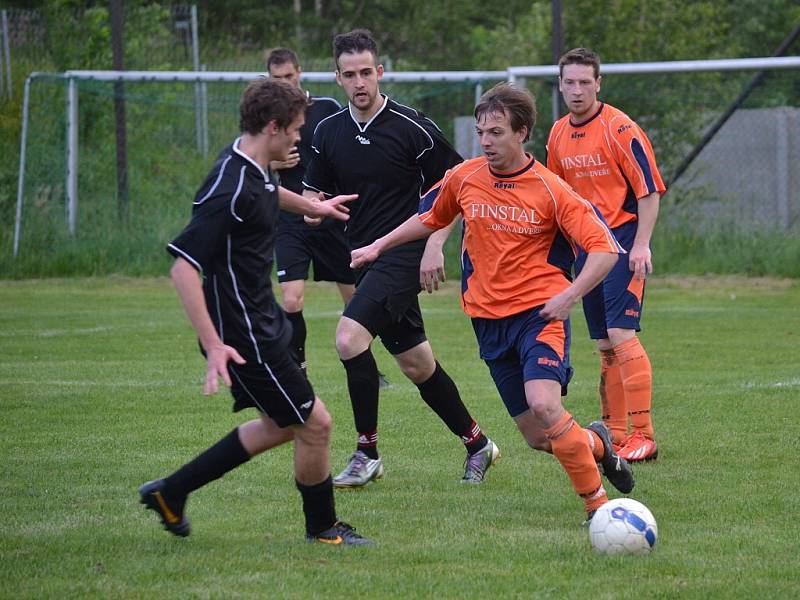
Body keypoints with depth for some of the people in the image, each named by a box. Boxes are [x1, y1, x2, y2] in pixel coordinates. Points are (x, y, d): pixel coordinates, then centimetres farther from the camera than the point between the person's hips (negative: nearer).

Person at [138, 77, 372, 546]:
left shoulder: (254, 169, 4)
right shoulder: (231, 190, -26)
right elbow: (183, 266, -29)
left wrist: (312, 206, 49)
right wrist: (213, 345, -33)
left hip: (263, 321, 11)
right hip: (244, 337, -11)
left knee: (282, 425, 20)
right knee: (315, 424, -1)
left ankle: (172, 491, 25)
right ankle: (323, 527, 21)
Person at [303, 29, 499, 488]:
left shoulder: (412, 127, -10)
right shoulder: (329, 132, 7)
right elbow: (315, 192, 16)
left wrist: (435, 246, -13)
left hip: (403, 255, -7)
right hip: (366, 258, 7)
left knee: (350, 336, -23)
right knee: (415, 363, 12)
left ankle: (368, 453, -13)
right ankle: (477, 444, 28)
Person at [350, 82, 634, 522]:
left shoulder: (551, 190, -10)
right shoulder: (464, 178, 2)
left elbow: (604, 248, -10)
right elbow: (430, 218, 23)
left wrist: (569, 296, -21)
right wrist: (379, 246, 24)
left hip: (540, 312, -4)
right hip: (489, 320, 4)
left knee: (543, 405, -28)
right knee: (536, 437, 2)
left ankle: (597, 502, -14)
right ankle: (596, 445, 35)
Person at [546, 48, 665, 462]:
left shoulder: (620, 129, -10)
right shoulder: (558, 134, 10)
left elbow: (650, 190, -10)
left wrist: (641, 245, -17)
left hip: (622, 240, -7)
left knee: (621, 334, -16)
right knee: (604, 345, 9)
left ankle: (643, 436, -15)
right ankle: (613, 431, 15)